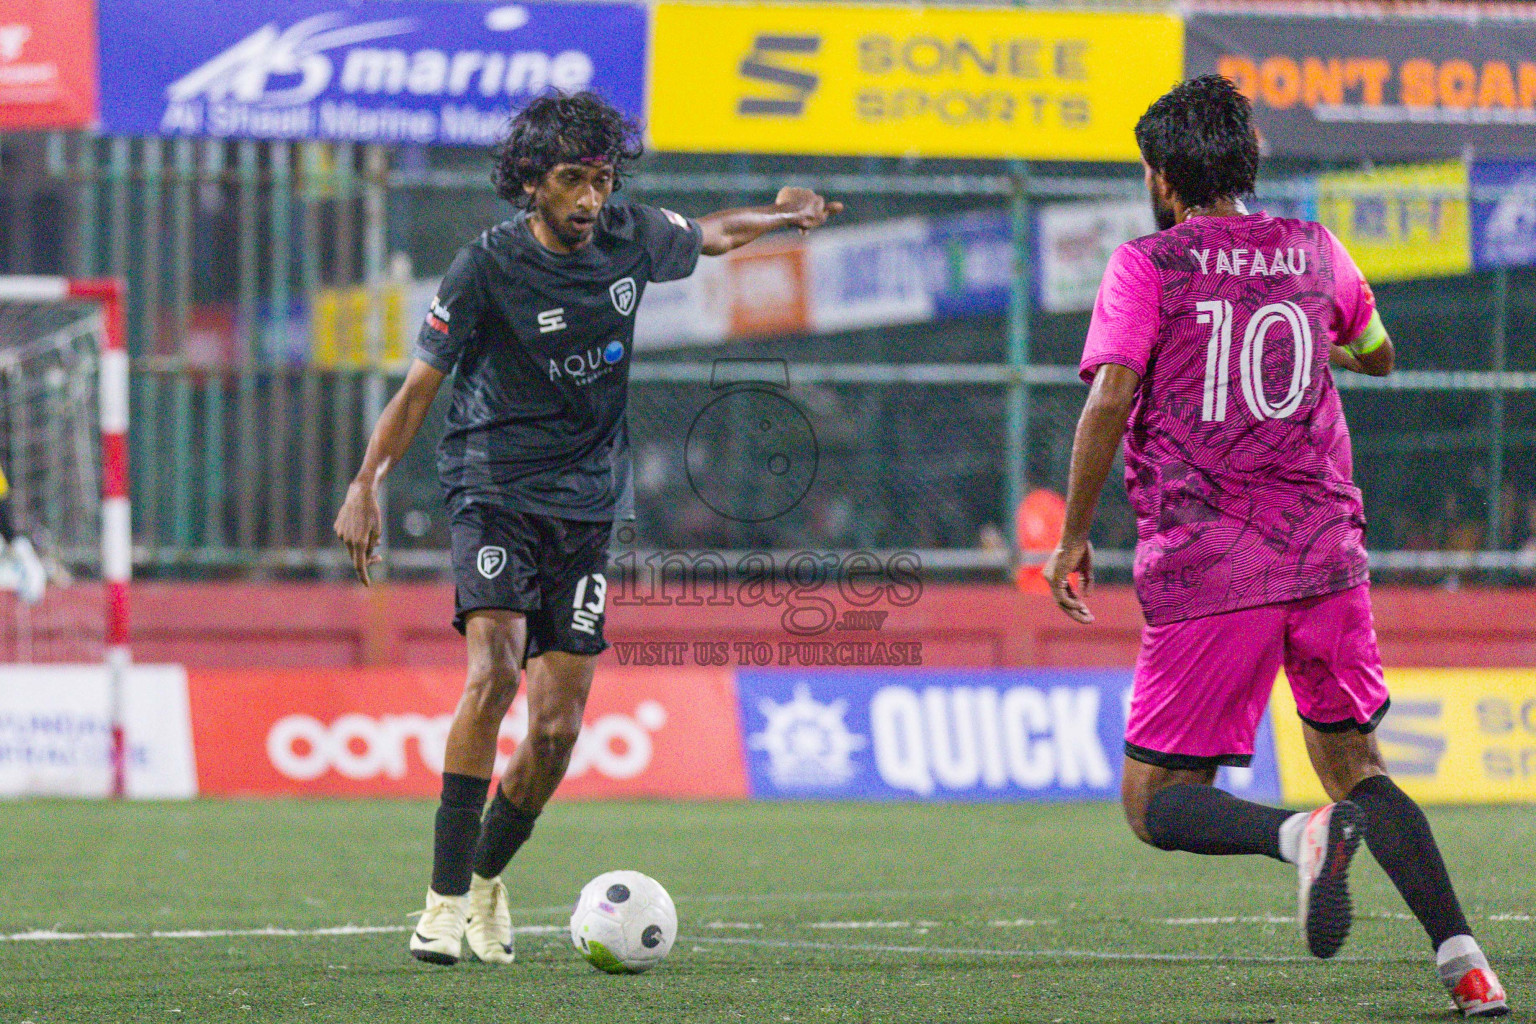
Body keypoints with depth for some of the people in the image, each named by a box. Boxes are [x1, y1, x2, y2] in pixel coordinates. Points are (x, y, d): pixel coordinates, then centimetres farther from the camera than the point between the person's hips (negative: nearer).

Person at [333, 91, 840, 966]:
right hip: (495, 491, -4)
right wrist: (368, 484, -21)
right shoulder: (487, 269, -12)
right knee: (494, 671, -26)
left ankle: (488, 878, 22)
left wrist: (785, 216, 40)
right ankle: (447, 898, -24)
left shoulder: (630, 239, 1)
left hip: (589, 501, 4)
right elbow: (421, 387, -9)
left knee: (559, 724, -2)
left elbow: (708, 237, 25)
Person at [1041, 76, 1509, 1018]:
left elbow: (1111, 398, -14)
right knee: (1355, 765, 17)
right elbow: (1379, 356, 30)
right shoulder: (1314, 252, 12)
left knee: (1157, 803, 3)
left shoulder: (1149, 267, -2)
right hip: (1326, 554, 4)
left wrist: (1073, 538, -5)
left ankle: (1300, 834, -27)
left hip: (1206, 576, -4)